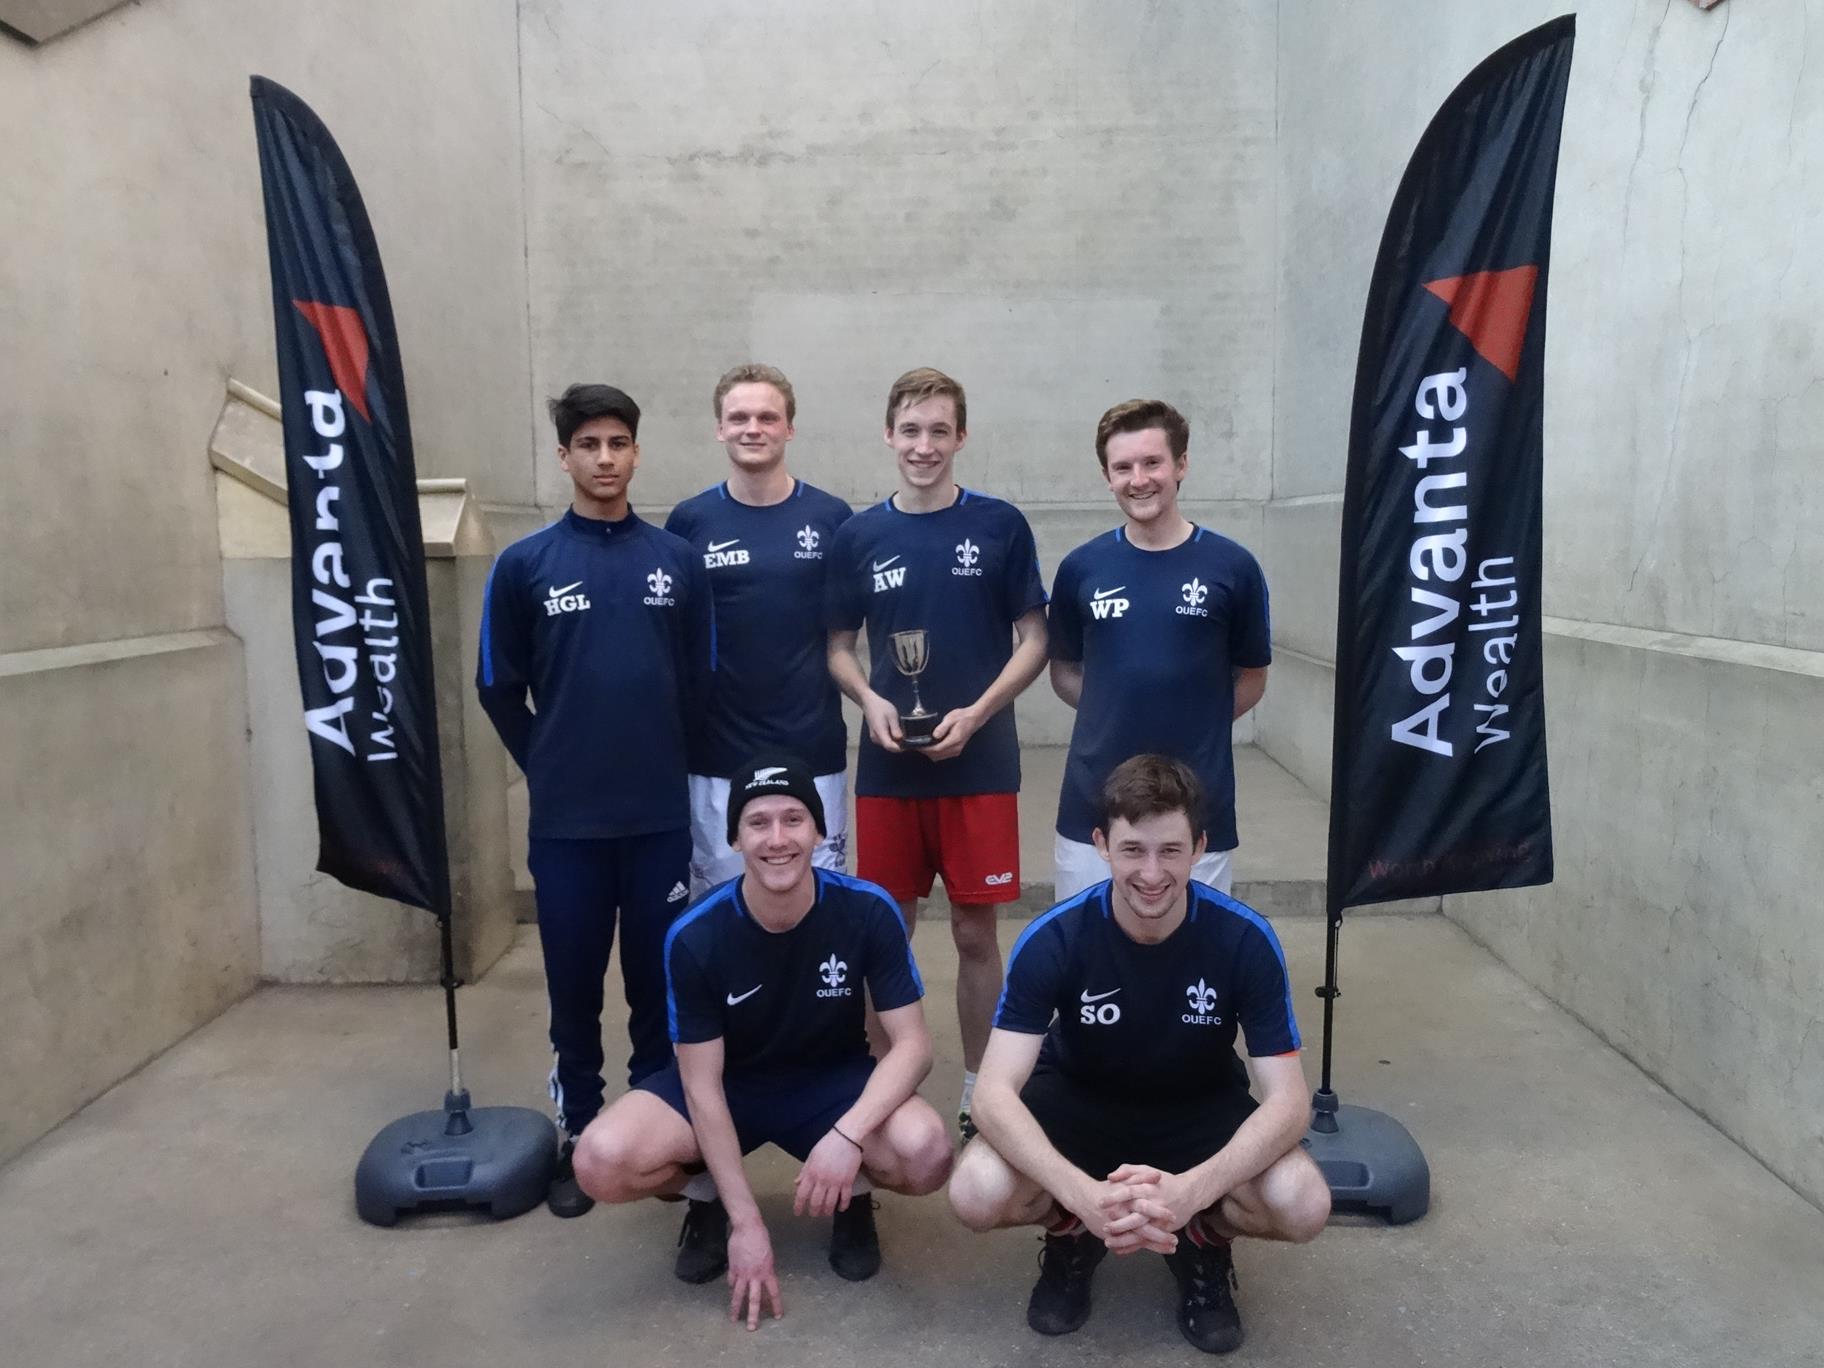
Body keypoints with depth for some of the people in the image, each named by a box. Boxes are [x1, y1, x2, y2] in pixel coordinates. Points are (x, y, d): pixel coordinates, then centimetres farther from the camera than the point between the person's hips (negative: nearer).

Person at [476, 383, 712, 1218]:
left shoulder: (678, 561, 2)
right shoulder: (523, 566, -1)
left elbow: (700, 678, 8)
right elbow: (499, 689, 5)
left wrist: (659, 759, 7)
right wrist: (552, 766, 6)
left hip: (661, 812, 1)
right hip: (566, 819, -1)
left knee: (659, 980, 11)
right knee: (574, 985, 10)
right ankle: (578, 1134, 26)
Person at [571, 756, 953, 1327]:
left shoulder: (867, 911, -21)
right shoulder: (694, 937, -22)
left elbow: (912, 1043, -18)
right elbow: (702, 1081, -15)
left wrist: (849, 1134, -35)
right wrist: (746, 1221, -18)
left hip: (833, 1081, 0)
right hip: (727, 1084, 1)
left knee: (926, 1156, -31)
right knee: (602, 1163, -27)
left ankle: (852, 1196, 6)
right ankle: (712, 1202, 7)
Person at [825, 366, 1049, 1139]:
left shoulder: (1000, 526, -1)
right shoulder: (859, 537, 4)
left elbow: (1033, 640, 0)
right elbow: (838, 646, 10)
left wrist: (975, 713, -13)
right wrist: (870, 700, -10)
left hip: (980, 765, -1)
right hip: (887, 769, 2)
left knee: (975, 934, 7)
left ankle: (978, 1089, 25)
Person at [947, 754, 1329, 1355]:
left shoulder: (1246, 939, -24)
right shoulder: (1053, 939, -26)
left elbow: (1288, 1099, -23)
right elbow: (995, 1092, -29)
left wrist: (1191, 1190, -41)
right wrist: (1084, 1196, -46)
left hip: (1201, 1108, 1)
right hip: (1078, 1100, 0)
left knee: (1303, 1205, -29)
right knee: (977, 1194, -29)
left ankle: (1203, 1242, 7)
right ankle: (1071, 1236, 7)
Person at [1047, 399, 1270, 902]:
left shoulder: (1232, 567, -3)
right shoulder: (1081, 567, 1)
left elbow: (1251, 678, 7)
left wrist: (1196, 724, -3)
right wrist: (1114, 719, -3)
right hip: (1093, 806, 1)